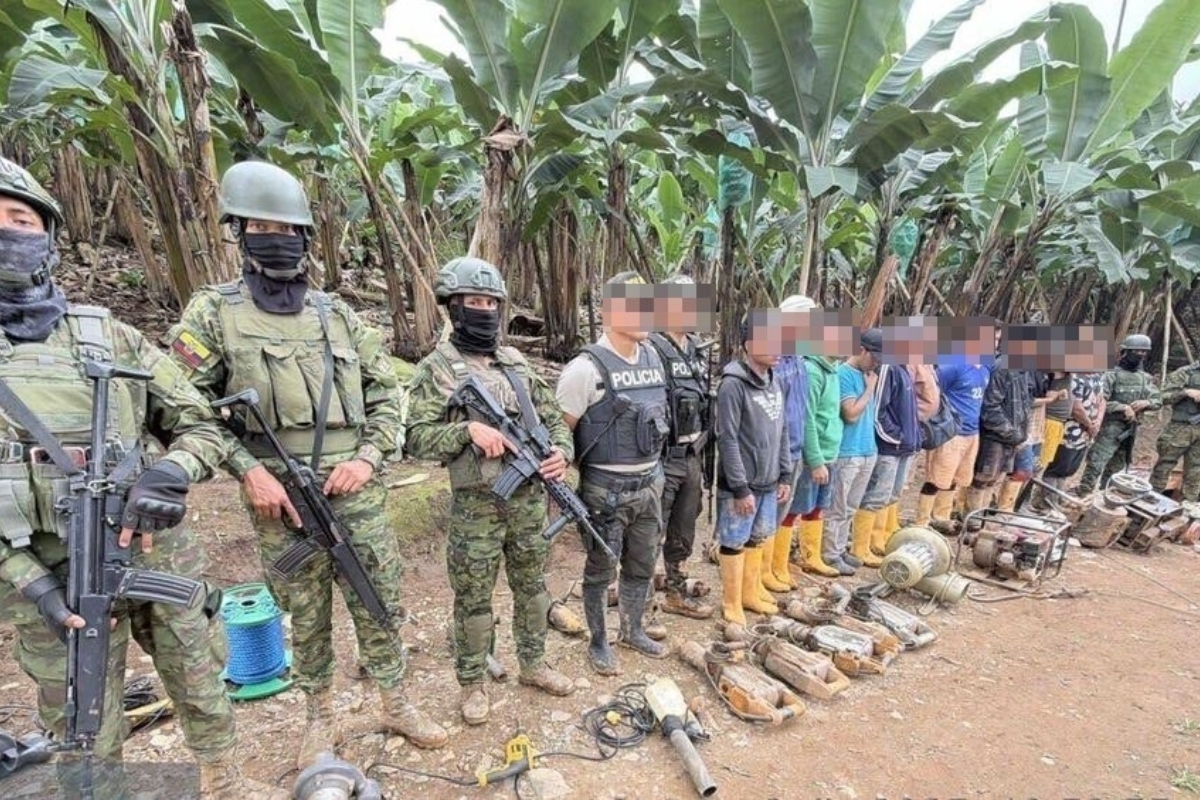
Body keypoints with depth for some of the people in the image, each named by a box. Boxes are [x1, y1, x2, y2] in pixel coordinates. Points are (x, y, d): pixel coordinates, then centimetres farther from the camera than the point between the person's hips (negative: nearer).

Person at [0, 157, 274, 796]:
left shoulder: (110, 336, 1)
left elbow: (203, 428, 2)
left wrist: (169, 475, -19)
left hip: (161, 556, 2)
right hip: (55, 581, -1)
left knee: (202, 687, 18)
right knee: (85, 735, 14)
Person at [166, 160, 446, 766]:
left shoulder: (339, 317, 8)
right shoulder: (212, 313, 0)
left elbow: (385, 395, 9)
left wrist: (367, 456, -5)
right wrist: (247, 470, -12)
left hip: (357, 494, 2)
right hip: (280, 501, -2)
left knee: (380, 607, 11)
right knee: (306, 619, 14)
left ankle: (396, 708, 31)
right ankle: (320, 719, 37)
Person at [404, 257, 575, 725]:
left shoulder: (516, 362, 8)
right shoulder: (436, 368, -7)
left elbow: (553, 417, 11)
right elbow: (417, 438, -12)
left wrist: (561, 451, -8)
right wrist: (468, 429, -25)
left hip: (530, 499, 5)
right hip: (475, 507, -4)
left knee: (532, 589, 19)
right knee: (474, 600, 11)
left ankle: (533, 665, 40)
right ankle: (473, 683, 32)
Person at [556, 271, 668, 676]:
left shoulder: (653, 357, 4)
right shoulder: (586, 367, -17)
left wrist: (656, 474, 15)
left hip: (649, 485, 7)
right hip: (606, 490, -6)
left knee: (642, 567, 21)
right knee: (600, 571, 12)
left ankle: (633, 631, 44)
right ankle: (598, 643, 34)